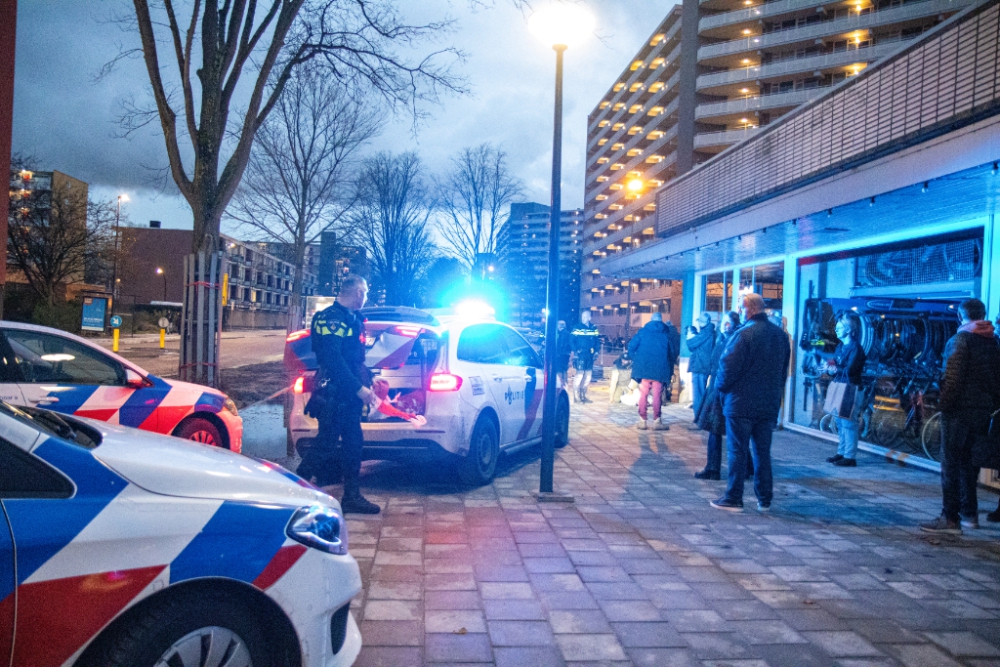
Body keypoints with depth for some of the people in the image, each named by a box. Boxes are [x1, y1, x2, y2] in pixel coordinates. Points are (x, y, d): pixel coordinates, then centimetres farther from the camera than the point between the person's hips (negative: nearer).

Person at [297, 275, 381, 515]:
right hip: (333, 393, -9)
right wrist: (360, 388, -23)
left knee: (353, 443, 11)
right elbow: (333, 359, -22)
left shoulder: (353, 319, 17)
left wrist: (369, 382, 14)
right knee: (326, 444, -6)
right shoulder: (331, 318, -13)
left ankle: (352, 497, 19)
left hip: (350, 395, 9)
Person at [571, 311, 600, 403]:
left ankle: (583, 395, 20)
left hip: (590, 354, 6)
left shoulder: (594, 328, 9)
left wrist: (596, 351, 4)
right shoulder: (577, 328, -5)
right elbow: (572, 341, -7)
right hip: (580, 354, -6)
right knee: (580, 373, -12)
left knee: (588, 375, 9)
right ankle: (576, 395, -3)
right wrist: (575, 352, -16)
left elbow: (596, 340, 15)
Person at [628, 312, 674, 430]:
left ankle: (642, 421, 6)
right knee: (657, 396, 5)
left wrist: (636, 360, 9)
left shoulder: (643, 331, 5)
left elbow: (631, 346, -3)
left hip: (644, 368, 0)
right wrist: (670, 370, 14)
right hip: (660, 369, 0)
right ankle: (656, 421, 4)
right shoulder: (666, 334, 7)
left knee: (643, 395, 7)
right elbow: (671, 353, 6)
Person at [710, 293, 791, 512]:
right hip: (769, 404, 7)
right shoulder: (781, 334, 8)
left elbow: (728, 366, -18)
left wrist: (721, 387, -1)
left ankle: (733, 499, 5)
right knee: (763, 451, 13)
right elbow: (784, 369, 15)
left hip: (741, 403, -7)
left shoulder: (744, 334, -16)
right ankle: (764, 499, 18)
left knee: (737, 451, 0)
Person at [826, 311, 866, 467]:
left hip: (850, 389, -9)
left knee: (848, 422, -7)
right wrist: (830, 366, -5)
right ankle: (841, 452, 21)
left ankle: (850, 457, -2)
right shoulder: (840, 346, 15)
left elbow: (850, 370, -21)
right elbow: (835, 365, 14)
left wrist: (836, 369, -10)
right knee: (840, 422, 12)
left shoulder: (855, 347, -11)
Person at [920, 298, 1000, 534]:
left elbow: (952, 376, -18)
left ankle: (950, 518, -5)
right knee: (970, 462, 15)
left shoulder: (959, 340, -10)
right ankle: (969, 513, 21)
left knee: (951, 464, -4)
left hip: (959, 409, -7)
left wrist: (943, 403, -12)